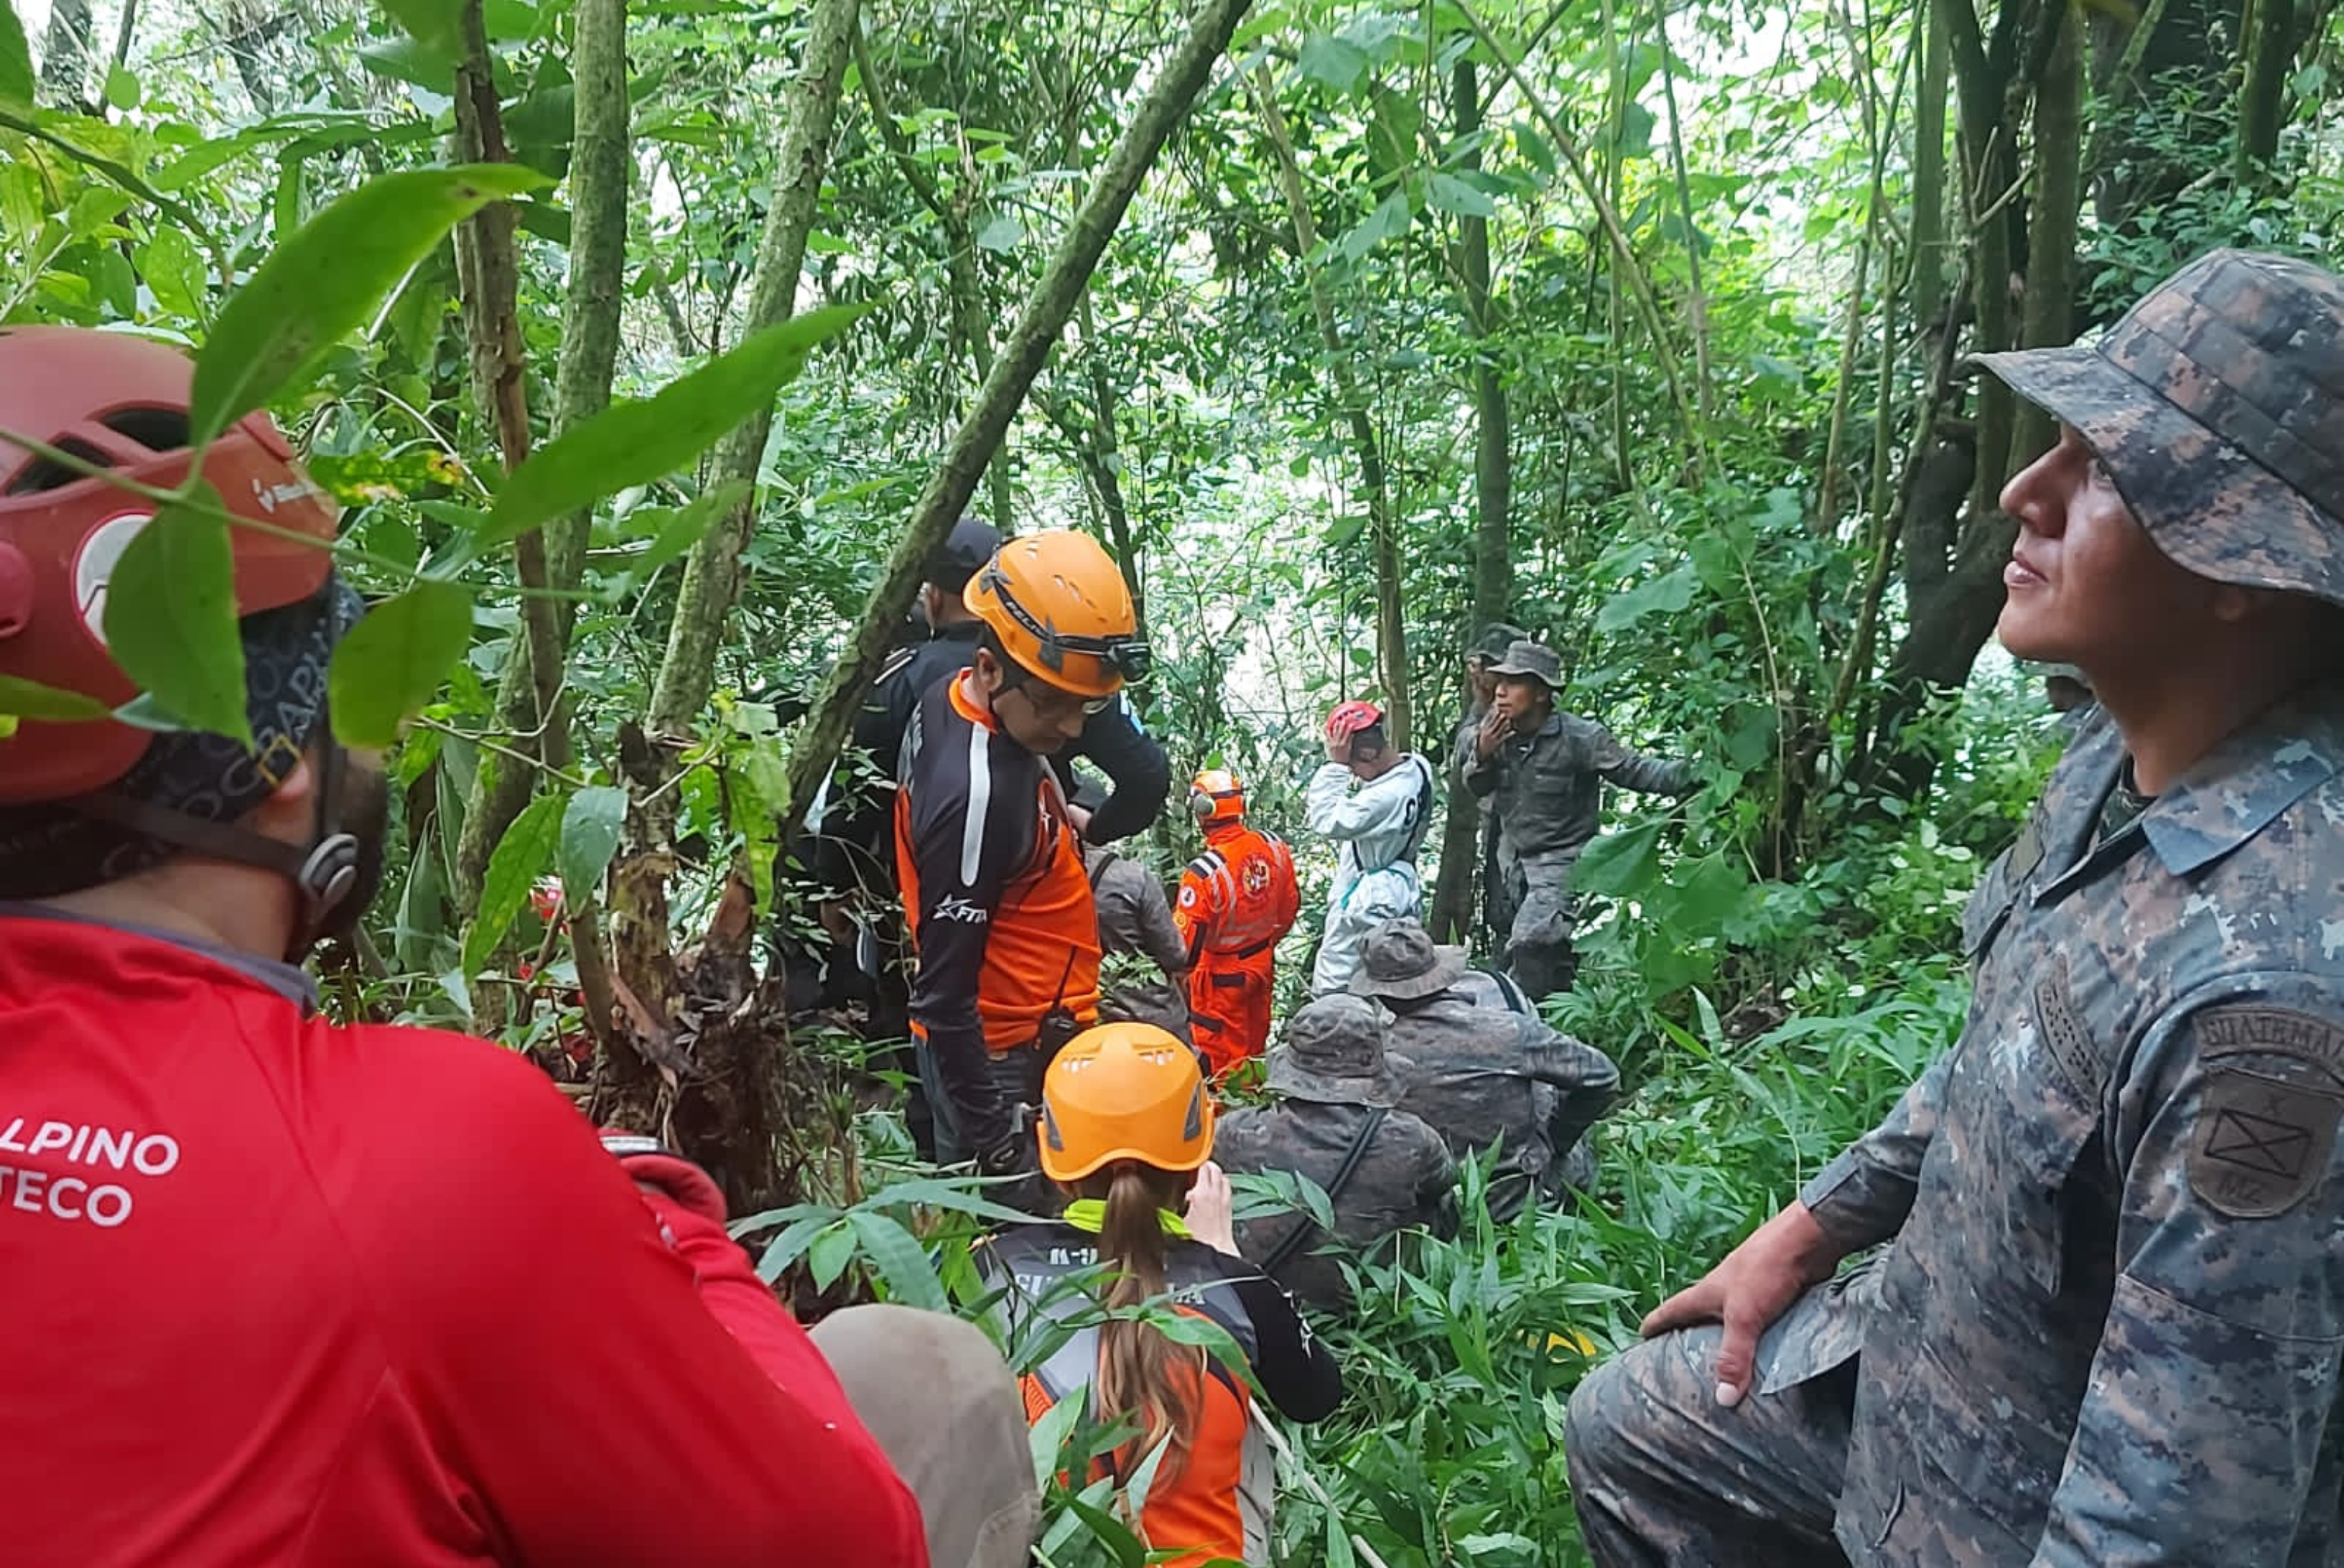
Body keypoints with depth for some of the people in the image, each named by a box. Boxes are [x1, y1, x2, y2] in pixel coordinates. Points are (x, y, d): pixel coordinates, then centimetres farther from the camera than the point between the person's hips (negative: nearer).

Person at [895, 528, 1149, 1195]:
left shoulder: (951, 699, -3)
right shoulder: (975, 792, -30)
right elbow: (946, 995, -26)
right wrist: (995, 1139, -21)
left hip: (1022, 1039, 9)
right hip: (1006, 1063, -9)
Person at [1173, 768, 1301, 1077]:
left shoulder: (1204, 871, -32)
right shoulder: (1274, 846, -13)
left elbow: (1185, 939, -24)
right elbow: (1290, 904, 3)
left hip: (1223, 975, -6)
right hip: (1263, 964, 6)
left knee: (1224, 1052, 14)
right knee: (1255, 1042, 27)